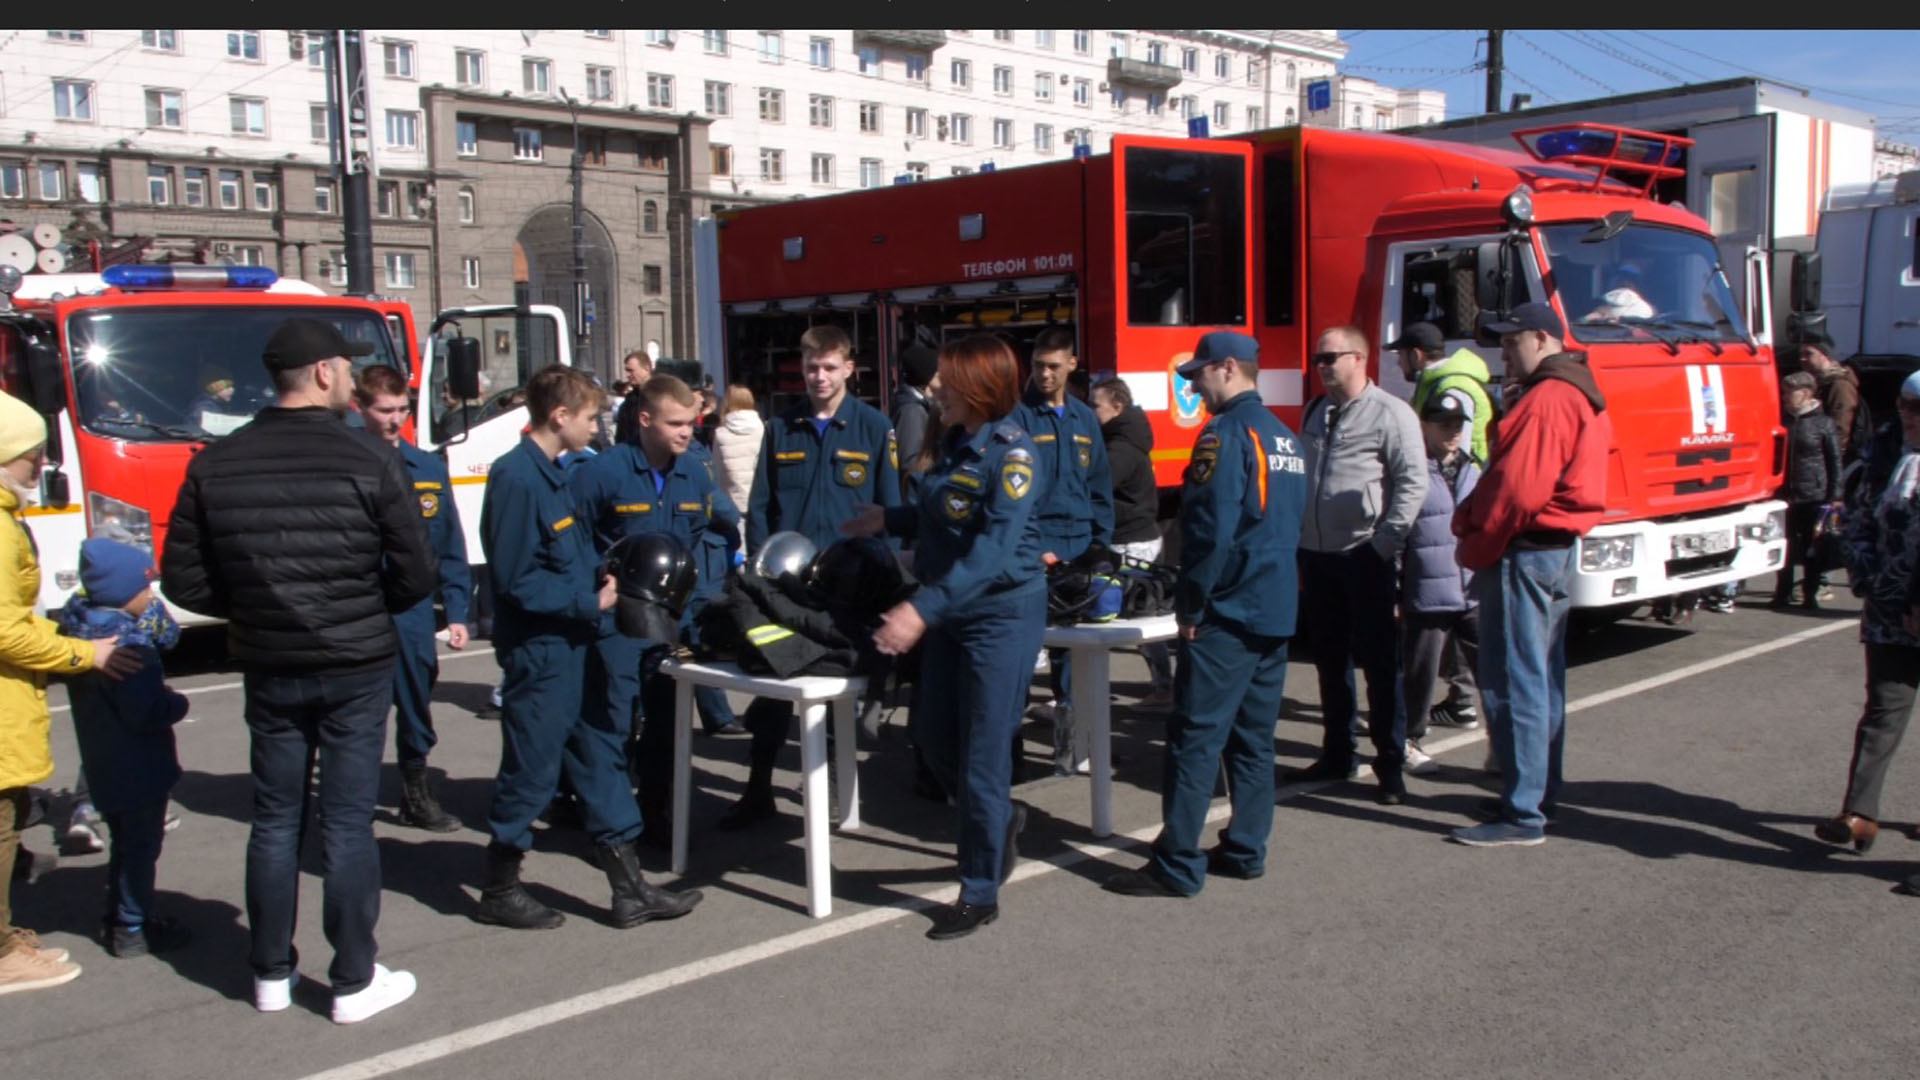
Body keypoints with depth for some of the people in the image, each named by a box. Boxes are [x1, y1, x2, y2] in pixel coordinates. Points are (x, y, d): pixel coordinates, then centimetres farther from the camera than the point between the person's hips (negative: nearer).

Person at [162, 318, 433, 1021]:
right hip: (356, 668, -3)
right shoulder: (368, 462, -13)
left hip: (268, 669, 3)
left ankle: (271, 974, 25)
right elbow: (415, 573, -10)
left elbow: (183, 581, -1)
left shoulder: (215, 466, -2)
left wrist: (250, 611, 14)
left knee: (275, 818, 15)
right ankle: (354, 981, 13)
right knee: (347, 822, 4)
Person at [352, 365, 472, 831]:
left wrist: (456, 612, 4)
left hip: (415, 614, 3)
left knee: (417, 710, 15)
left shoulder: (429, 469, 4)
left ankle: (417, 793, 32)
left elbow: (450, 546, 7)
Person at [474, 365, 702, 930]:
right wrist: (590, 602, -16)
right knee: (531, 771, 3)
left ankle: (630, 888, 19)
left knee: (601, 755, 11)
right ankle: (500, 890, 20)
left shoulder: (553, 474, 11)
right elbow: (516, 580, -20)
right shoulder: (516, 479, -18)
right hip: (538, 652, -10)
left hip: (572, 645, 10)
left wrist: (602, 577, 2)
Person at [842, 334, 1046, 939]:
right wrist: (888, 520, 22)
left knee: (981, 754, -1)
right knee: (932, 734, 15)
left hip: (1002, 613, -8)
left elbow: (993, 551, -29)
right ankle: (999, 819, 41)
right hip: (952, 612, 8)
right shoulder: (955, 443, 6)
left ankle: (981, 895, 13)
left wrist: (923, 609, -36)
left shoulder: (1011, 455, -19)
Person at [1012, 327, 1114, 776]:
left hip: (1080, 543, 5)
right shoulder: (1019, 416, -3)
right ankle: (1069, 713, 2)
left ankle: (1069, 716, 15)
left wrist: (1102, 544, 8)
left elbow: (1100, 486, 16)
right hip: (1036, 545, -5)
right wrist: (1031, 547, -16)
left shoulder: (1085, 419, 13)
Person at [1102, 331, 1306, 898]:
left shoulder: (1227, 433, -14)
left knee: (1196, 738, -5)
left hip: (1228, 615, -9)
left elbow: (1212, 529, -20)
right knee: (1254, 738, 14)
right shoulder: (1285, 437, 14)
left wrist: (1190, 604, -11)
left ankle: (1177, 866, -2)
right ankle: (1245, 850, 21)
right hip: (1276, 611, 9)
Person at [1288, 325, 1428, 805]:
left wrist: (1386, 541, -16)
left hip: (1365, 558, -7)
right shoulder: (1315, 413, 15)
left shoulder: (1390, 413, -7)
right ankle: (1337, 755, 24)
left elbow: (1413, 481, -12)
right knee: (1330, 661, 13)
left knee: (1380, 661, 0)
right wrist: (1297, 539, 14)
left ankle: (1391, 764, 7)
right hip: (1318, 556, 7)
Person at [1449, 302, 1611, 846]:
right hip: (1558, 549, 11)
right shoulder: (1580, 395, 17)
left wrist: (1474, 547, -11)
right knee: (1544, 680, 17)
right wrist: (1472, 518, 8)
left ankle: (1523, 814, -5)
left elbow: (1517, 489, -22)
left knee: (1513, 684, -8)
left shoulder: (1546, 399, -17)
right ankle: (1541, 792, 26)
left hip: (1525, 552, -11)